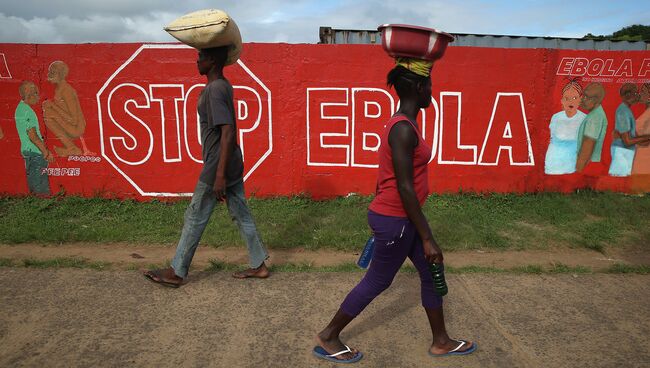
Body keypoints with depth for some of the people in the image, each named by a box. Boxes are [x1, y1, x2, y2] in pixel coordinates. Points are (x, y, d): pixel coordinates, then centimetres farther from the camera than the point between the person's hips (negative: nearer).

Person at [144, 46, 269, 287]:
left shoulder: (214, 90, -18)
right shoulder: (224, 86, 11)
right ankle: (259, 265, 20)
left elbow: (228, 132, -25)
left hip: (218, 166, -9)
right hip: (234, 165, 9)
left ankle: (177, 273, 17)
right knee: (241, 215, 13)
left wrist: (220, 175, -26)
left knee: (195, 218, 3)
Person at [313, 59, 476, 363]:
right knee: (377, 282, 6)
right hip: (395, 220, -10)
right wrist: (427, 238, -20)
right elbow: (405, 188, -25)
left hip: (400, 218, 10)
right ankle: (327, 338, 24)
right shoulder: (403, 129, -22)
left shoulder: (402, 125, 9)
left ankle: (441, 342, 35)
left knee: (431, 273, 17)